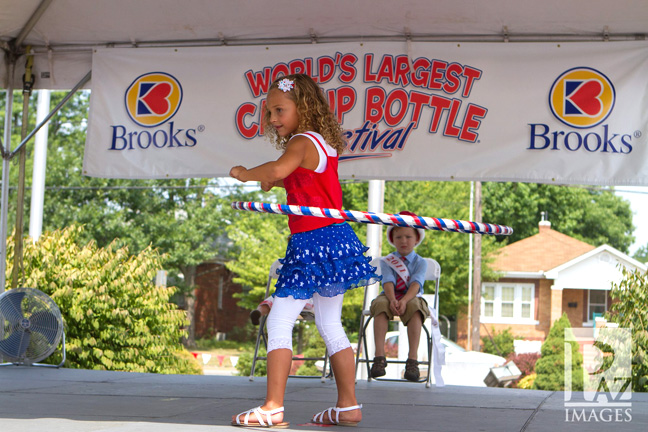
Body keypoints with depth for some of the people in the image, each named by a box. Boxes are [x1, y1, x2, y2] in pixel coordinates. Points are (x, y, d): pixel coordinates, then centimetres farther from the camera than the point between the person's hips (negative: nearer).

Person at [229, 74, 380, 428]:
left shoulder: (302, 142, -12)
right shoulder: (325, 143, 17)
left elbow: (278, 169, -34)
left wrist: (245, 174, -17)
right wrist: (274, 182, 19)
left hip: (313, 242, -10)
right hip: (335, 238, 10)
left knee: (279, 321, -8)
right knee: (330, 325, 15)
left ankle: (273, 408, -11)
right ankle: (348, 406, 17)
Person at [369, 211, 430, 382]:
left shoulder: (420, 262, 7)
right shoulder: (386, 261, 10)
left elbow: (416, 283, -12)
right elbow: (388, 282, -8)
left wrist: (404, 300, -32)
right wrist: (392, 300, -30)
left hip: (411, 298, -1)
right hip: (390, 297, 1)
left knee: (415, 307, -36)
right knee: (381, 304, -34)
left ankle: (412, 358, -40)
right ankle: (379, 356, -39)